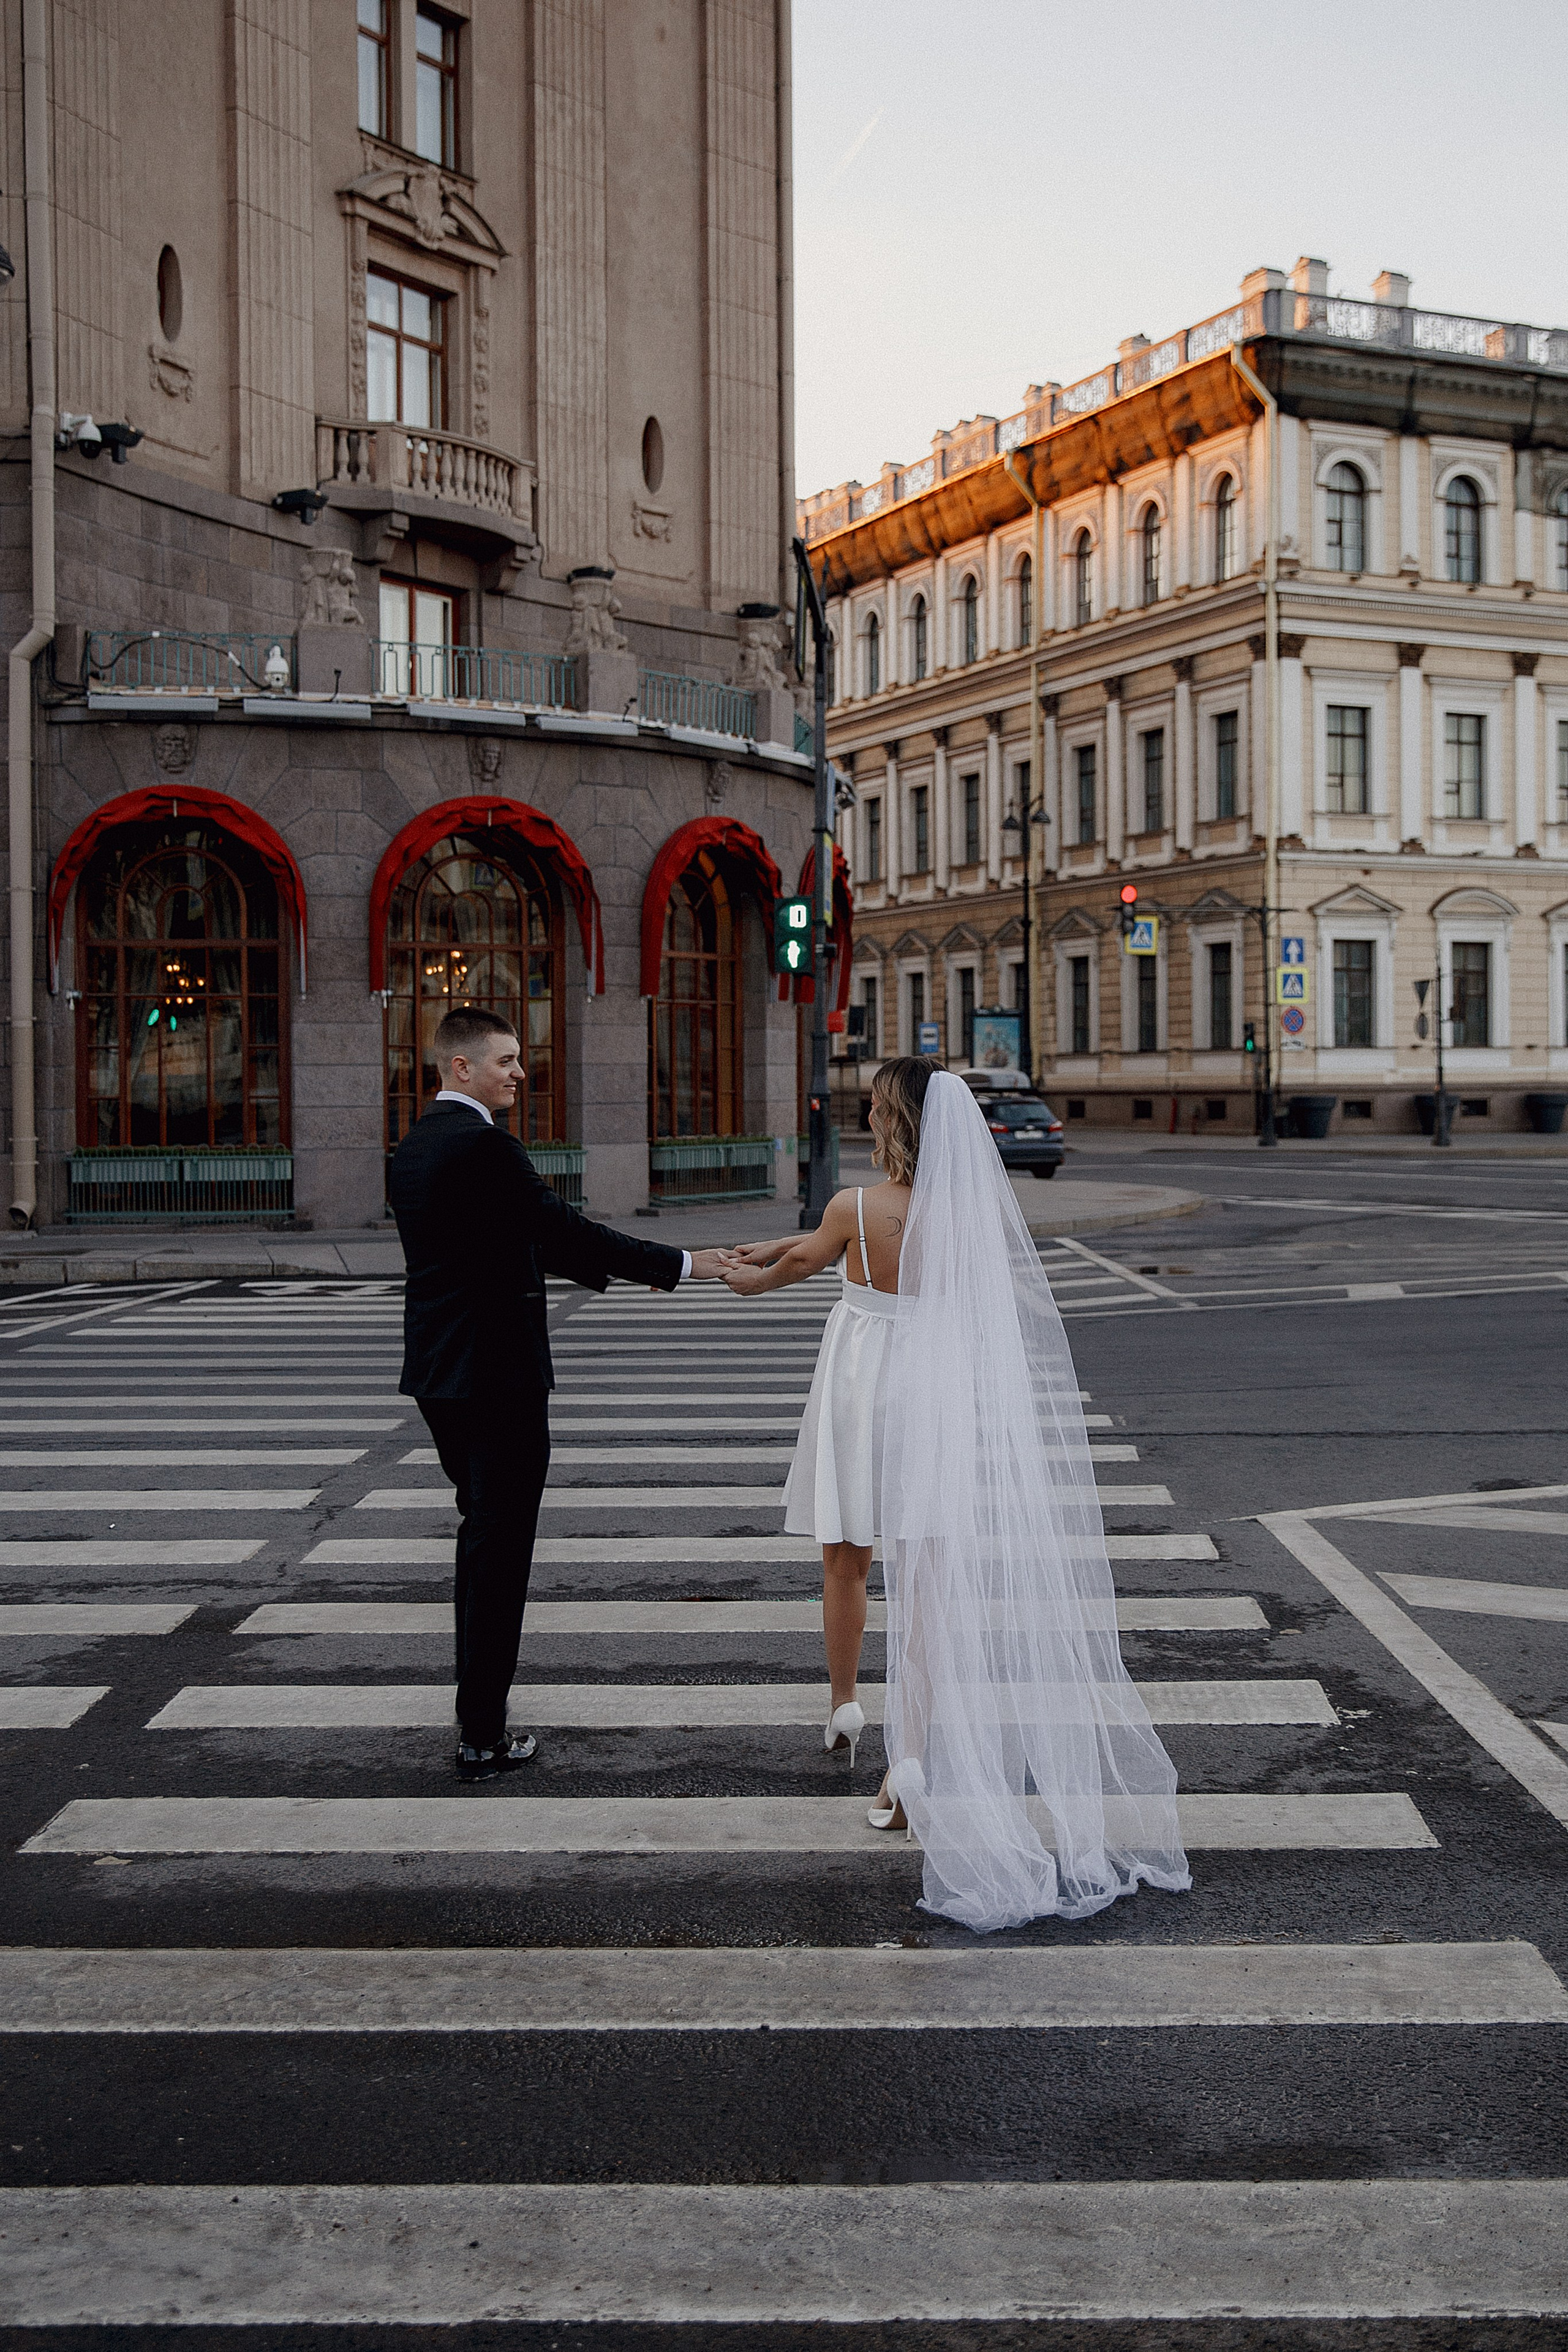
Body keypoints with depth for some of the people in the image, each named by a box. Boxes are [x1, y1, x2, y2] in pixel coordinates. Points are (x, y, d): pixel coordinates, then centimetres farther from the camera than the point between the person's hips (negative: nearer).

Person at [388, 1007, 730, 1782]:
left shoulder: (412, 1149, 13)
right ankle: (482, 1736, 3)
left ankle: (478, 1696, 36)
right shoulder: (482, 1143, -16)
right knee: (500, 1548, -2)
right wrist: (679, 1264, -12)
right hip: (498, 1370, -9)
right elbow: (561, 1228, -19)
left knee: (480, 1532, 23)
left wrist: (605, 1266, 22)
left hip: (435, 1374, 9)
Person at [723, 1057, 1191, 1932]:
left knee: (846, 1565, 19)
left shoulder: (857, 1208, -15)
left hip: (861, 1396, -2)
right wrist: (772, 1248, 19)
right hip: (935, 1395, 3)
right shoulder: (967, 1211, -3)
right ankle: (912, 1756, -2)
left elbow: (805, 1261, 6)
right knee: (925, 1583, 3)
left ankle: (845, 1706, 38)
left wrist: (754, 1276, 27)